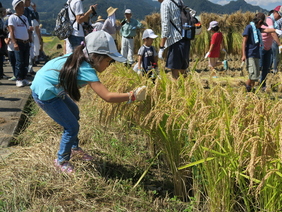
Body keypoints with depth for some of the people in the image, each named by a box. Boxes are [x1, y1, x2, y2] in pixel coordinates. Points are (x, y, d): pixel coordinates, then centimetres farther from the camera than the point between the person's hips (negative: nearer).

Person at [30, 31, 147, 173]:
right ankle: (61, 161, 19)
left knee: (74, 112, 25)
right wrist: (132, 96, -32)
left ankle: (74, 148, 42)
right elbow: (107, 97, -36)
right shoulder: (86, 69, -29)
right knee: (72, 127, -1)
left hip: (52, 90, 10)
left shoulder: (79, 59, -3)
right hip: (45, 94, -10)